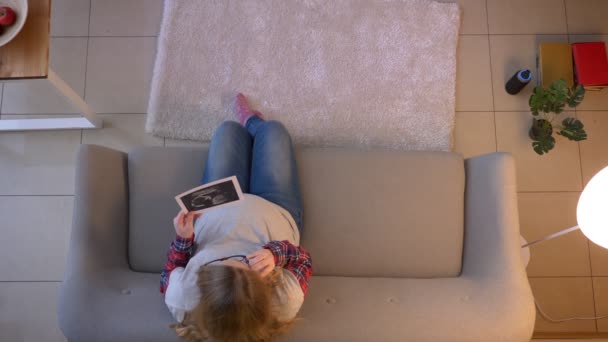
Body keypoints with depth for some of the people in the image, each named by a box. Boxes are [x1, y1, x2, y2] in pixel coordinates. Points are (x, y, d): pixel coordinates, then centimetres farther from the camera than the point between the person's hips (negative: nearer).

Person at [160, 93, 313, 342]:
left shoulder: (183, 297, -41)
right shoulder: (285, 301, -44)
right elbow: (303, 259, -24)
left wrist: (183, 239, -28)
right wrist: (277, 252, -44)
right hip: (276, 209, -1)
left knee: (230, 129, 19)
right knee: (271, 129, 16)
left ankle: (248, 124, 59)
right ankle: (250, 121, 56)